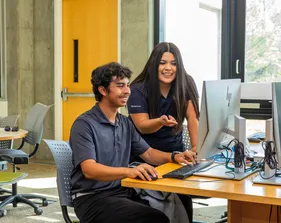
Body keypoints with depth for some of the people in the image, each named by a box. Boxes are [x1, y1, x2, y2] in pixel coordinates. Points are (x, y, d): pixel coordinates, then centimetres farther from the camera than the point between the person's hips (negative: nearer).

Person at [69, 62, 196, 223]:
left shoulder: (126, 123, 13)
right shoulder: (84, 125, -11)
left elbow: (148, 153, 19)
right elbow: (89, 170, -23)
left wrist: (173, 156, -2)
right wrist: (129, 171, -39)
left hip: (122, 193, 7)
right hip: (92, 198, -7)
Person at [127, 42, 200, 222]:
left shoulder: (186, 84, -5)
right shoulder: (139, 90, -13)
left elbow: (193, 117, -9)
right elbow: (142, 126, -16)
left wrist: (196, 148, -20)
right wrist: (161, 121, -38)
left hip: (175, 150, 2)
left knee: (184, 197, -13)